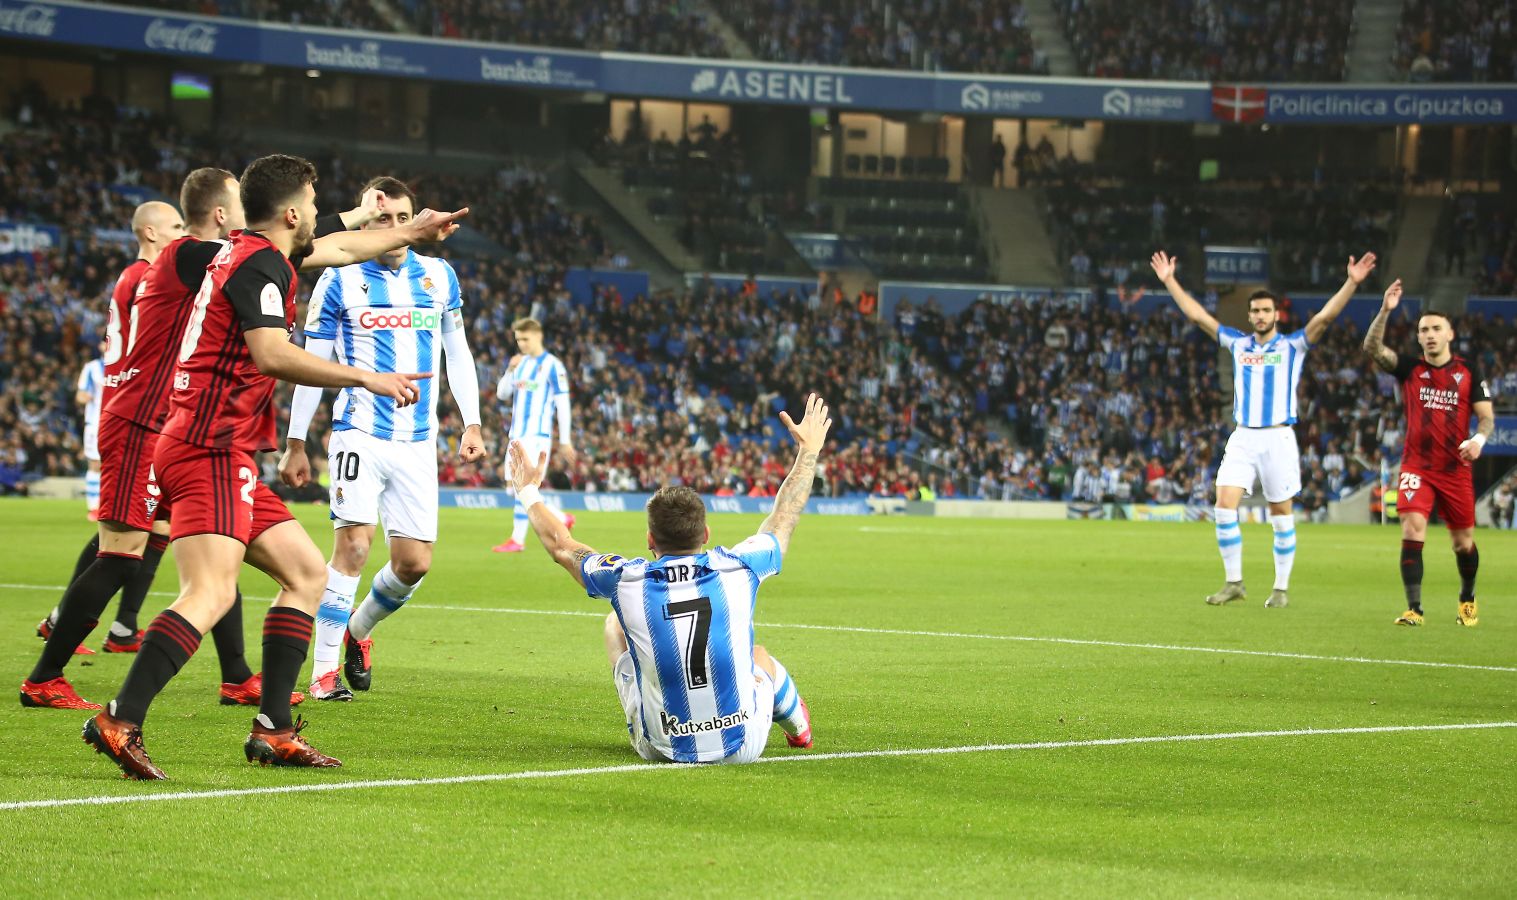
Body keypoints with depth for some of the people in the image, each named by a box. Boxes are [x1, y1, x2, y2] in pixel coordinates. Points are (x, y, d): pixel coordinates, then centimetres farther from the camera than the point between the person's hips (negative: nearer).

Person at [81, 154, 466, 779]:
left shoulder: (249, 251, 20)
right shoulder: (262, 263, -10)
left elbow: (339, 248, 37)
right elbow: (273, 354, -24)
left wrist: (413, 232, 49)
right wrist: (368, 379, -20)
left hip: (223, 453, 11)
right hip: (211, 450, -11)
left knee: (306, 571, 12)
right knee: (211, 593, -22)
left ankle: (273, 729, 8)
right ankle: (120, 722, -31)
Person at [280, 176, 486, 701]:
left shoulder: (439, 276, 8)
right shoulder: (340, 281, -2)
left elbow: (457, 353, 17)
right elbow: (311, 364, 1)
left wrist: (471, 424, 9)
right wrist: (295, 442, -2)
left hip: (418, 441, 4)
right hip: (359, 435, -4)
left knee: (414, 563, 1)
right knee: (354, 545, -17)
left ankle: (359, 630, 29)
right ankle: (324, 670, -9)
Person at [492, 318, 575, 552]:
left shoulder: (552, 365, -7)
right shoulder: (520, 362, 14)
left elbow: (562, 404, -8)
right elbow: (502, 393, 14)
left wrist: (565, 440, -10)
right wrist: (510, 370, -4)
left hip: (537, 436, -8)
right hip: (517, 435, 8)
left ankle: (517, 540, -9)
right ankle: (562, 520, 19)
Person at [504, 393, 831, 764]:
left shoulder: (627, 581, -14)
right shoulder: (736, 569, -14)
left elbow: (560, 545, 6)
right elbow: (783, 519, 7)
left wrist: (528, 491, 24)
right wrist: (809, 451, 22)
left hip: (662, 748, 0)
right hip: (744, 745, 0)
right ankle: (797, 727, 64)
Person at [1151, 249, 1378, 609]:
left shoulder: (1292, 345, 2)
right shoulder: (1238, 344, 11)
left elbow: (1325, 315, -10)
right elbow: (1197, 315, 14)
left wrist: (1351, 283, -21)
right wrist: (1170, 281, 11)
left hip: (1278, 438, -3)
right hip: (1242, 437, 3)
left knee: (1281, 515, 2)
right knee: (1224, 505, -9)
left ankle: (1281, 588, 11)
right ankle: (1234, 582, 0)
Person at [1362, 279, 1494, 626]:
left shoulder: (1468, 372, 2)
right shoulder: (1409, 368, 2)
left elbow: (1486, 415, 1)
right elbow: (1372, 348, -12)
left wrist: (1479, 439, -21)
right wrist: (1385, 310, -25)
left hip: (1456, 468, 0)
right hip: (1416, 465, 0)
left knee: (1463, 541, 9)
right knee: (1412, 530, -18)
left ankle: (1468, 599, 35)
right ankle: (1414, 608, -16)